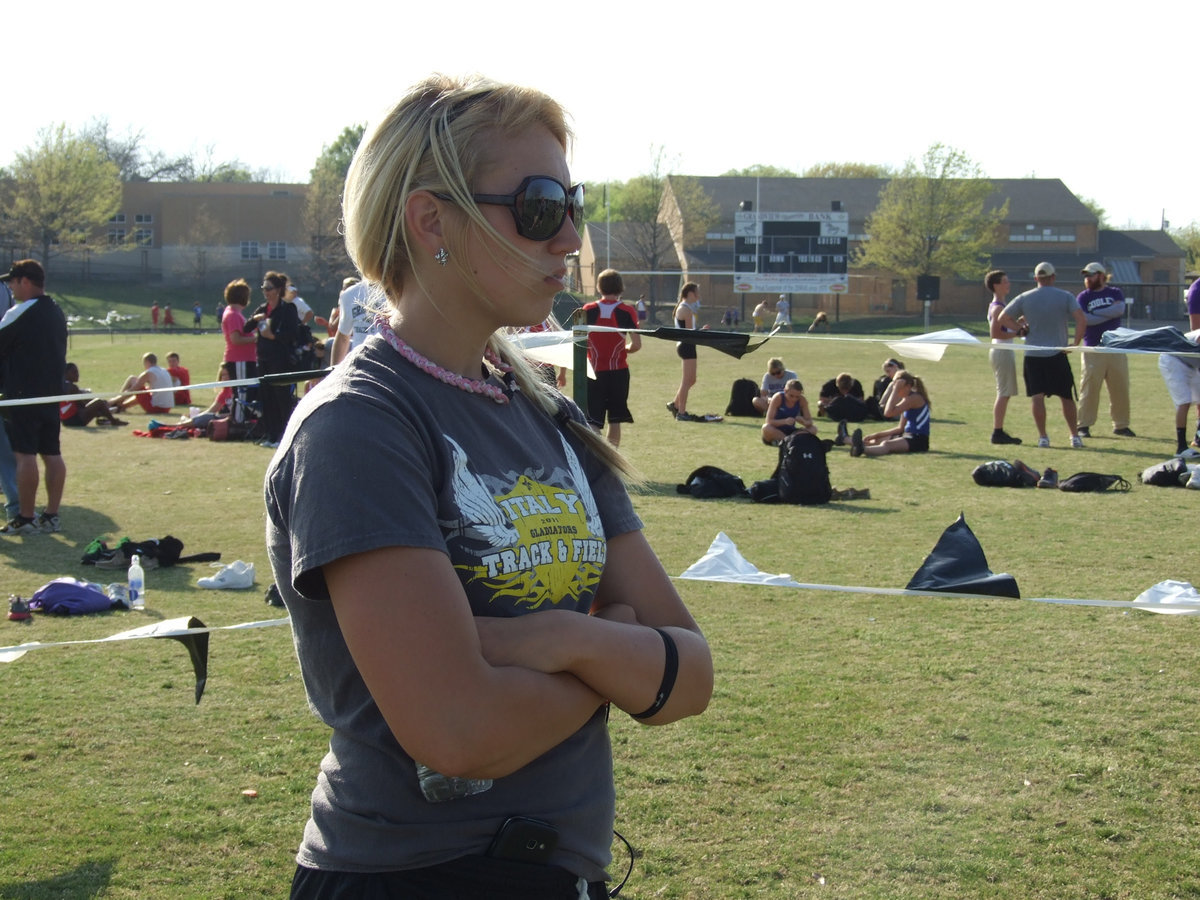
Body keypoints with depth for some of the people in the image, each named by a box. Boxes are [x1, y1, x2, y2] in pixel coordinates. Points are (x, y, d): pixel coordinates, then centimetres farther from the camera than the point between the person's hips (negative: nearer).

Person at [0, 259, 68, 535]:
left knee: (25, 453, -5)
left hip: (24, 394, -8)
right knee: (52, 454, 8)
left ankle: (25, 518, -4)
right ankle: (51, 515, 12)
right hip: (52, 392, 8)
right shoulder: (56, 312, 13)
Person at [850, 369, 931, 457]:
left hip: (919, 440, -11)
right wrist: (877, 435, 15)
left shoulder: (914, 398, -12)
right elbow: (901, 428, 21)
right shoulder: (907, 399, 19)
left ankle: (863, 449, -60)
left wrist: (896, 390, -17)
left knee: (886, 444, -35)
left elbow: (888, 413, -21)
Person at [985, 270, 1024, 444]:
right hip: (1002, 351, -11)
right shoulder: (999, 308, -15)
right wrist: (1017, 333, -19)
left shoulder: (996, 306, 16)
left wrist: (1020, 322, 11)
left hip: (1001, 351, 11)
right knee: (1004, 393, -9)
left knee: (1003, 393, 14)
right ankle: (998, 432, -9)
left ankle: (998, 431, 17)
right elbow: (995, 333, -23)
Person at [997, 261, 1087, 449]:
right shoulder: (1065, 297, -1)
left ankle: (1043, 437, -3)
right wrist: (1075, 343, -3)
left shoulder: (1024, 298, 3)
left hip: (1033, 355, 0)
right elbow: (1082, 321, -11)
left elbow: (1003, 318, 4)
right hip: (1057, 354, 0)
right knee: (1067, 396, 9)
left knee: (1037, 396, 2)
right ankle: (1075, 436, 11)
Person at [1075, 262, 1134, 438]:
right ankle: (1084, 425, 0)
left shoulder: (1115, 293, 10)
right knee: (1089, 389, -6)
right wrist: (1110, 313, -8)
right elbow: (1084, 319, -11)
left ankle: (1121, 425, 14)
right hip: (1092, 350, -2)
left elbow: (1120, 309, -11)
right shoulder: (1083, 297, 6)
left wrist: (1096, 312, -8)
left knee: (1121, 388, 4)